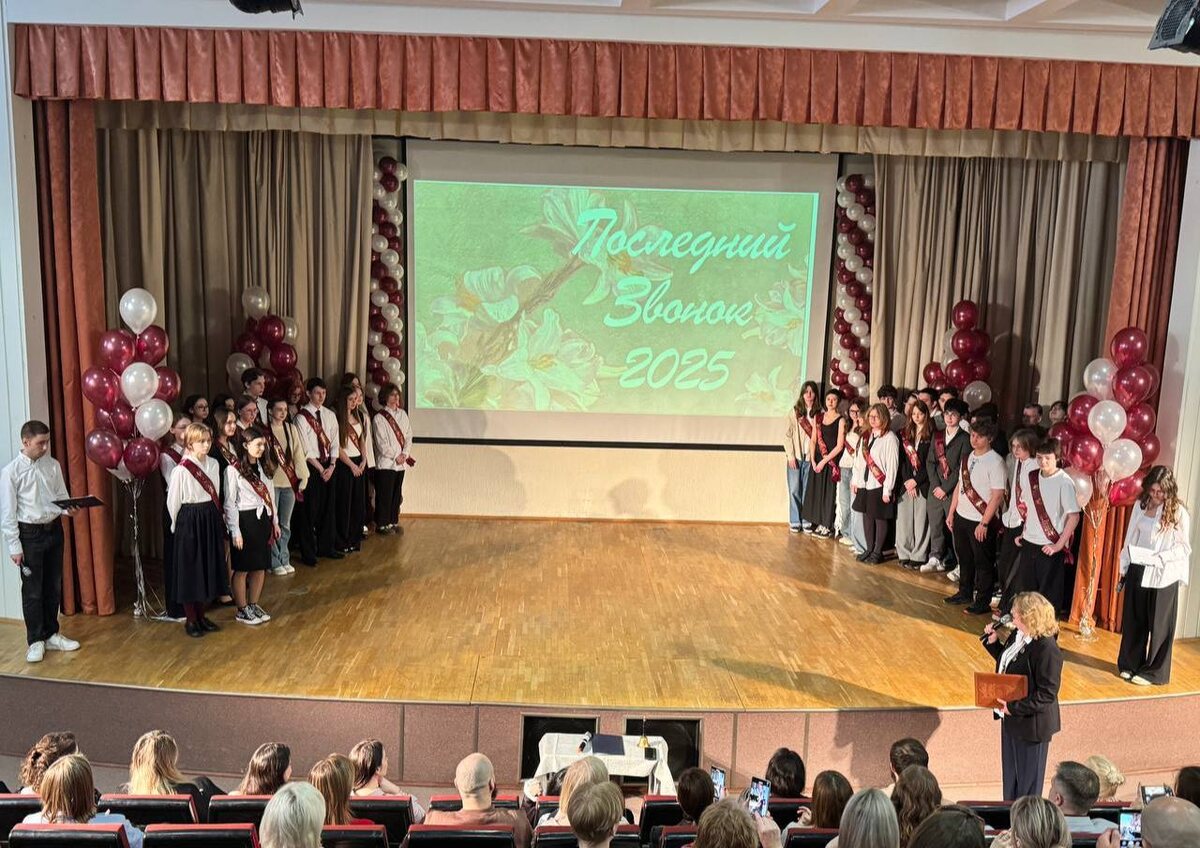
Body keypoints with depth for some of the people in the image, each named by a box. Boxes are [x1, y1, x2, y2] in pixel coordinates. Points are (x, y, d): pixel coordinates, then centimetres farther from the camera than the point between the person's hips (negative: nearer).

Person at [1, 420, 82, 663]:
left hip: (54, 529, 4)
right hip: (30, 533, -4)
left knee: (53, 586, 14)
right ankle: (35, 641, 17)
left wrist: (68, 509, -15)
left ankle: (51, 634, 29)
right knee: (32, 590, 3)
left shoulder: (52, 465, 0)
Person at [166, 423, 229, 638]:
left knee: (209, 568, 12)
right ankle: (190, 620, 16)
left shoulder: (213, 464, 4)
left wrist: (217, 516, 10)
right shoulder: (181, 469, -14)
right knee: (190, 569, 4)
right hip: (189, 521, -6)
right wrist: (178, 524, 1)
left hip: (211, 519, 6)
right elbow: (173, 501, -7)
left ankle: (201, 615, 26)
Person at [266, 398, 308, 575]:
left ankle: (285, 560, 23)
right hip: (271, 482, -4)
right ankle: (274, 562, 12)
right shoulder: (264, 431, -6)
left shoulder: (291, 429, 7)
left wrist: (303, 476, 3)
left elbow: (298, 453, 7)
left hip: (289, 482, 4)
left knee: (285, 524, 13)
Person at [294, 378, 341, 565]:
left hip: (328, 466, 6)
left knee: (328, 508, 10)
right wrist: (320, 468, -11)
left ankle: (326, 547, 22)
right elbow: (305, 449, -12)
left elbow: (335, 443, 9)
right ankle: (308, 553, 8)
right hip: (310, 467, -6)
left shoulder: (330, 415, 10)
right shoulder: (301, 417, -8)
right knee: (309, 511, -1)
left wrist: (331, 466, -2)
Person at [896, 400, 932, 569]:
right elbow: (902, 459, 5)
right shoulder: (904, 433, 9)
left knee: (921, 520, -1)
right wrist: (907, 481, -5)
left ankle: (918, 556, 5)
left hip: (923, 484, -3)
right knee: (904, 519, 3)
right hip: (905, 483, 3)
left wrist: (916, 480, -8)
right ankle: (904, 554, 11)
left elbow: (931, 463, -5)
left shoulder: (932, 435, -2)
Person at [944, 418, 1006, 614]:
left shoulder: (995, 462, -16)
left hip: (981, 522, -7)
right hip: (961, 517, 7)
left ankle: (983, 602, 15)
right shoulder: (967, 457, 7)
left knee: (983, 563, 5)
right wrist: (951, 513, 13)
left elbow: (997, 495, -19)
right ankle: (964, 593, 35)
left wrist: (984, 523, -19)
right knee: (965, 558, 20)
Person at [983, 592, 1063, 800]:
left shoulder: (1047, 649, -27)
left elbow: (1047, 694, -25)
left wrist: (1014, 708, -26)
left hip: (1031, 723, -9)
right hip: (1010, 718, 9)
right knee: (1009, 774, 24)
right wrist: (993, 642, 2)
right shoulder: (1017, 635, -1)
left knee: (1028, 781, 12)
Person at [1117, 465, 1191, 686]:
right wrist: (1124, 570, 8)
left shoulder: (1178, 512, -10)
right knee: (1133, 621, 12)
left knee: (1159, 625, 6)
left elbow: (1184, 548, -8)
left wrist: (1159, 558, -22)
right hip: (1138, 572, 4)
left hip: (1163, 577, -4)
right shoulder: (1140, 505, 2)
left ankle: (1154, 671, 17)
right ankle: (1130, 664, 26)